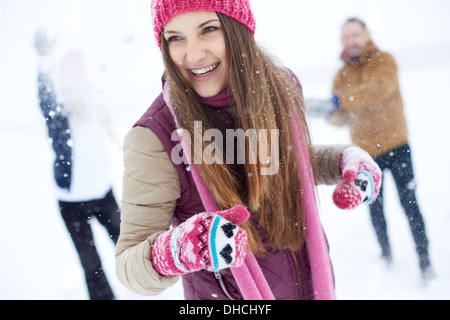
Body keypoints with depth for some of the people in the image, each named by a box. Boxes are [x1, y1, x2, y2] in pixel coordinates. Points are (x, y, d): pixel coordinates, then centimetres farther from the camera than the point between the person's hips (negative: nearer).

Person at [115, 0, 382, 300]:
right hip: (228, 297, -4)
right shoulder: (154, 139, -25)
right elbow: (129, 266, -22)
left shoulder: (281, 86, -11)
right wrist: (174, 251, -42)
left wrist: (345, 159, -8)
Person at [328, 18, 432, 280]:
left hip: (395, 144, -4)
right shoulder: (342, 75, 8)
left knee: (409, 202, -6)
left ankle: (425, 260, 6)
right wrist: (336, 115, -24)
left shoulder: (384, 61, -4)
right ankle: (386, 255, 30)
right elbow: (339, 115, 0)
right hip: (365, 150, 4)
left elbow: (379, 89, -26)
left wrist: (343, 99, -36)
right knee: (374, 206, 12)